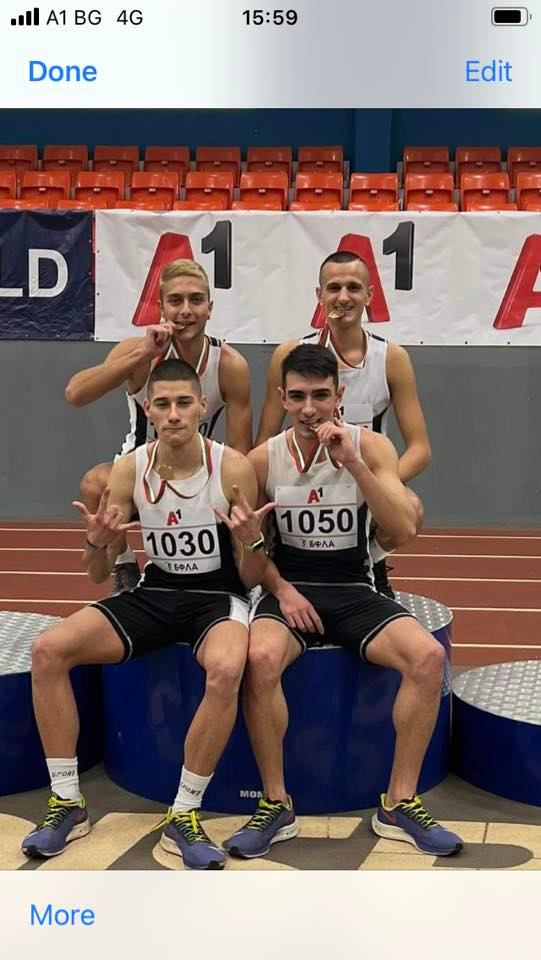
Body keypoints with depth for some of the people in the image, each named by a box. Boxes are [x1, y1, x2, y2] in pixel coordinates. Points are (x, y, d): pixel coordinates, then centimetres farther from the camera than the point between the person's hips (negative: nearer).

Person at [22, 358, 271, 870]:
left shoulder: (232, 467, -12)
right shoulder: (129, 469, -3)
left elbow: (251, 580, -6)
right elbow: (99, 575, 3)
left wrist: (251, 540, -27)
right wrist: (97, 542, -19)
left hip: (216, 596, -3)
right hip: (154, 593, 4)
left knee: (226, 670, -38)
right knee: (48, 650, -17)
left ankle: (183, 816, -20)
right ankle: (67, 803, -5)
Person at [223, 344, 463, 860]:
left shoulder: (371, 446, -3)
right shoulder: (263, 459, -2)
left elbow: (404, 530, -14)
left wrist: (352, 463, -23)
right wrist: (281, 590, -10)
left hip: (354, 592, 1)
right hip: (289, 589, -1)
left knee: (428, 656, -25)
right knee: (260, 659, -34)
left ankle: (399, 804, -10)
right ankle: (276, 804, -15)